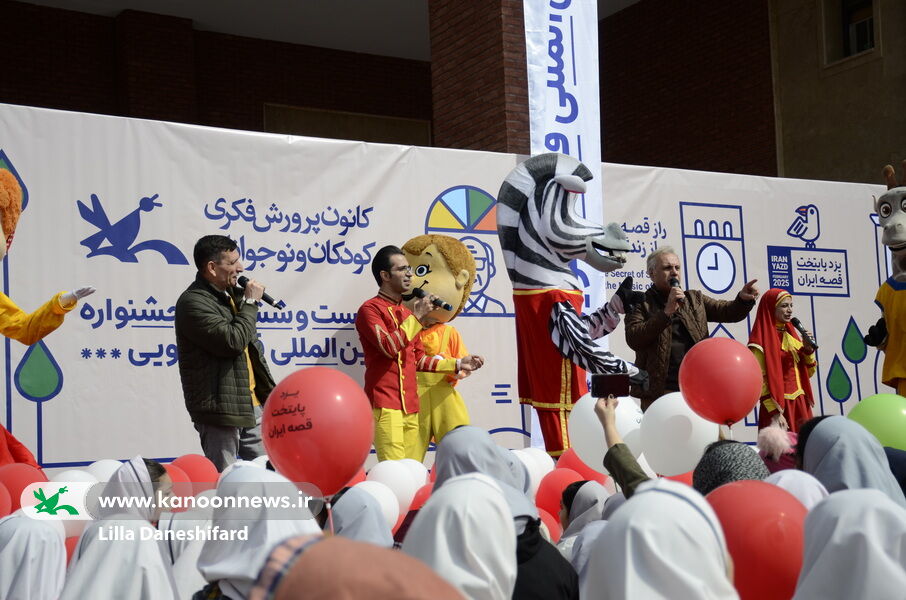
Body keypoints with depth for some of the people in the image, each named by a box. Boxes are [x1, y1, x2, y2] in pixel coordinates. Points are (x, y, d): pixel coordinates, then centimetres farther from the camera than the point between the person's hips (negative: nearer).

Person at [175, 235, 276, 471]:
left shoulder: (230, 296, 16)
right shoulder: (193, 302, -14)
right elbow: (232, 341, -24)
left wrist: (268, 394, 20)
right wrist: (250, 302, -12)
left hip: (251, 405, 8)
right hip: (220, 410, -8)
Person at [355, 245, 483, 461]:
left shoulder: (407, 312, 22)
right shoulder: (370, 309, -3)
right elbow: (389, 347, -17)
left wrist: (457, 364, 19)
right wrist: (415, 317, -14)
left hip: (410, 405, 8)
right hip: (385, 405, -8)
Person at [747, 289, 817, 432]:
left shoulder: (791, 334, 14)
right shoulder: (762, 340, -7)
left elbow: (809, 372, 17)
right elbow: (759, 380, -13)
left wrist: (808, 349, -1)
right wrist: (775, 412, -19)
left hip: (800, 405, 7)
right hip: (778, 406, -7)